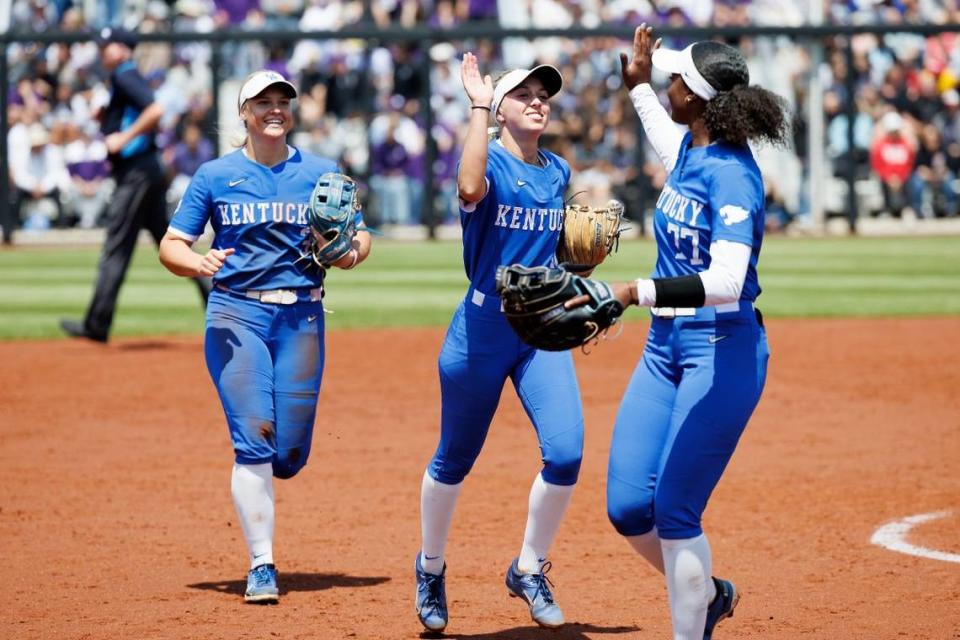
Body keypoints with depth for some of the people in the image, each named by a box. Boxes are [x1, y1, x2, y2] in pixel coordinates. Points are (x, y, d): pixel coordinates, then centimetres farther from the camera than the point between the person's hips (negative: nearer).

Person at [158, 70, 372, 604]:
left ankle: (252, 475, 37)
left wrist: (348, 254, -13)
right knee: (255, 441, -13)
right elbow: (172, 245, 5)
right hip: (236, 314, -2)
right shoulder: (216, 176, 5)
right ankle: (262, 566, -6)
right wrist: (197, 263, -18)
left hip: (302, 315, 2)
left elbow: (360, 237, 11)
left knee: (290, 454, 0)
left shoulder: (321, 173, 8)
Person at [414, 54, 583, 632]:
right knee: (455, 460, 8)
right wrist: (479, 107, -29)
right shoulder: (489, 161, -7)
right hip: (483, 328, -4)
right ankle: (431, 567, 31)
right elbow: (470, 189, -33)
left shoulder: (558, 171, 11)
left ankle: (529, 570, 6)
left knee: (566, 453, -12)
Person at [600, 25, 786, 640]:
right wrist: (639, 84, 40)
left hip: (722, 351, -8)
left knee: (673, 513, -9)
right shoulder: (691, 149, 7)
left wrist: (636, 292, -38)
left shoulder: (731, 173, -19)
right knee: (628, 508, 6)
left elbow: (725, 280, -32)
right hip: (666, 345, 9)